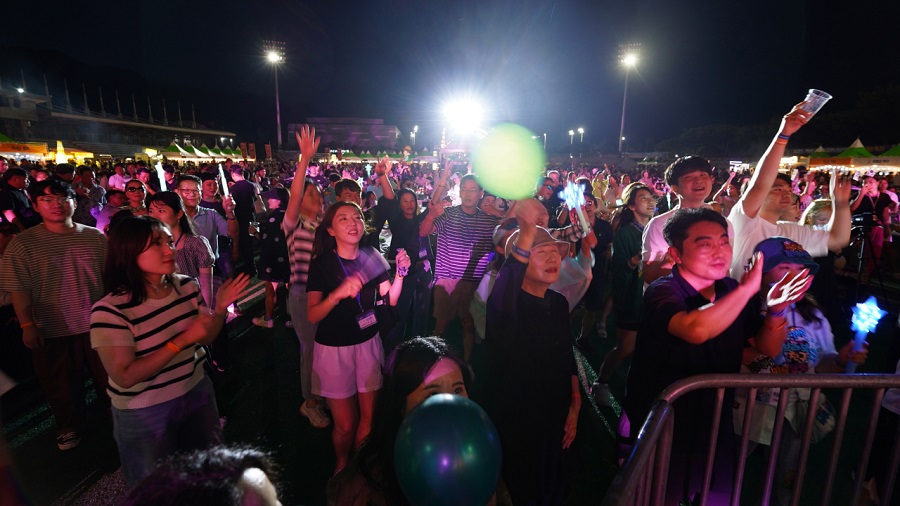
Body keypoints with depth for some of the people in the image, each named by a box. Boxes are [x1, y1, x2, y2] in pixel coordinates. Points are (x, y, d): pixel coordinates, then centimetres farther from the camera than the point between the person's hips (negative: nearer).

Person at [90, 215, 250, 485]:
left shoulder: (187, 286, -7)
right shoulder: (110, 310, -23)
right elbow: (125, 377, -25)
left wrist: (220, 308, -17)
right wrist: (183, 339, -30)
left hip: (197, 392, 5)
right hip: (144, 414, -4)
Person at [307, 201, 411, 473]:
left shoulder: (371, 256, -1)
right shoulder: (321, 264, -12)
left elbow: (390, 299, 1)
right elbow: (313, 315, -19)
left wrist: (400, 273, -16)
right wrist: (338, 293, -37)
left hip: (369, 343, 3)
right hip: (333, 348, -3)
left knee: (370, 416, 10)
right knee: (345, 424, 7)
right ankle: (341, 466, 40)